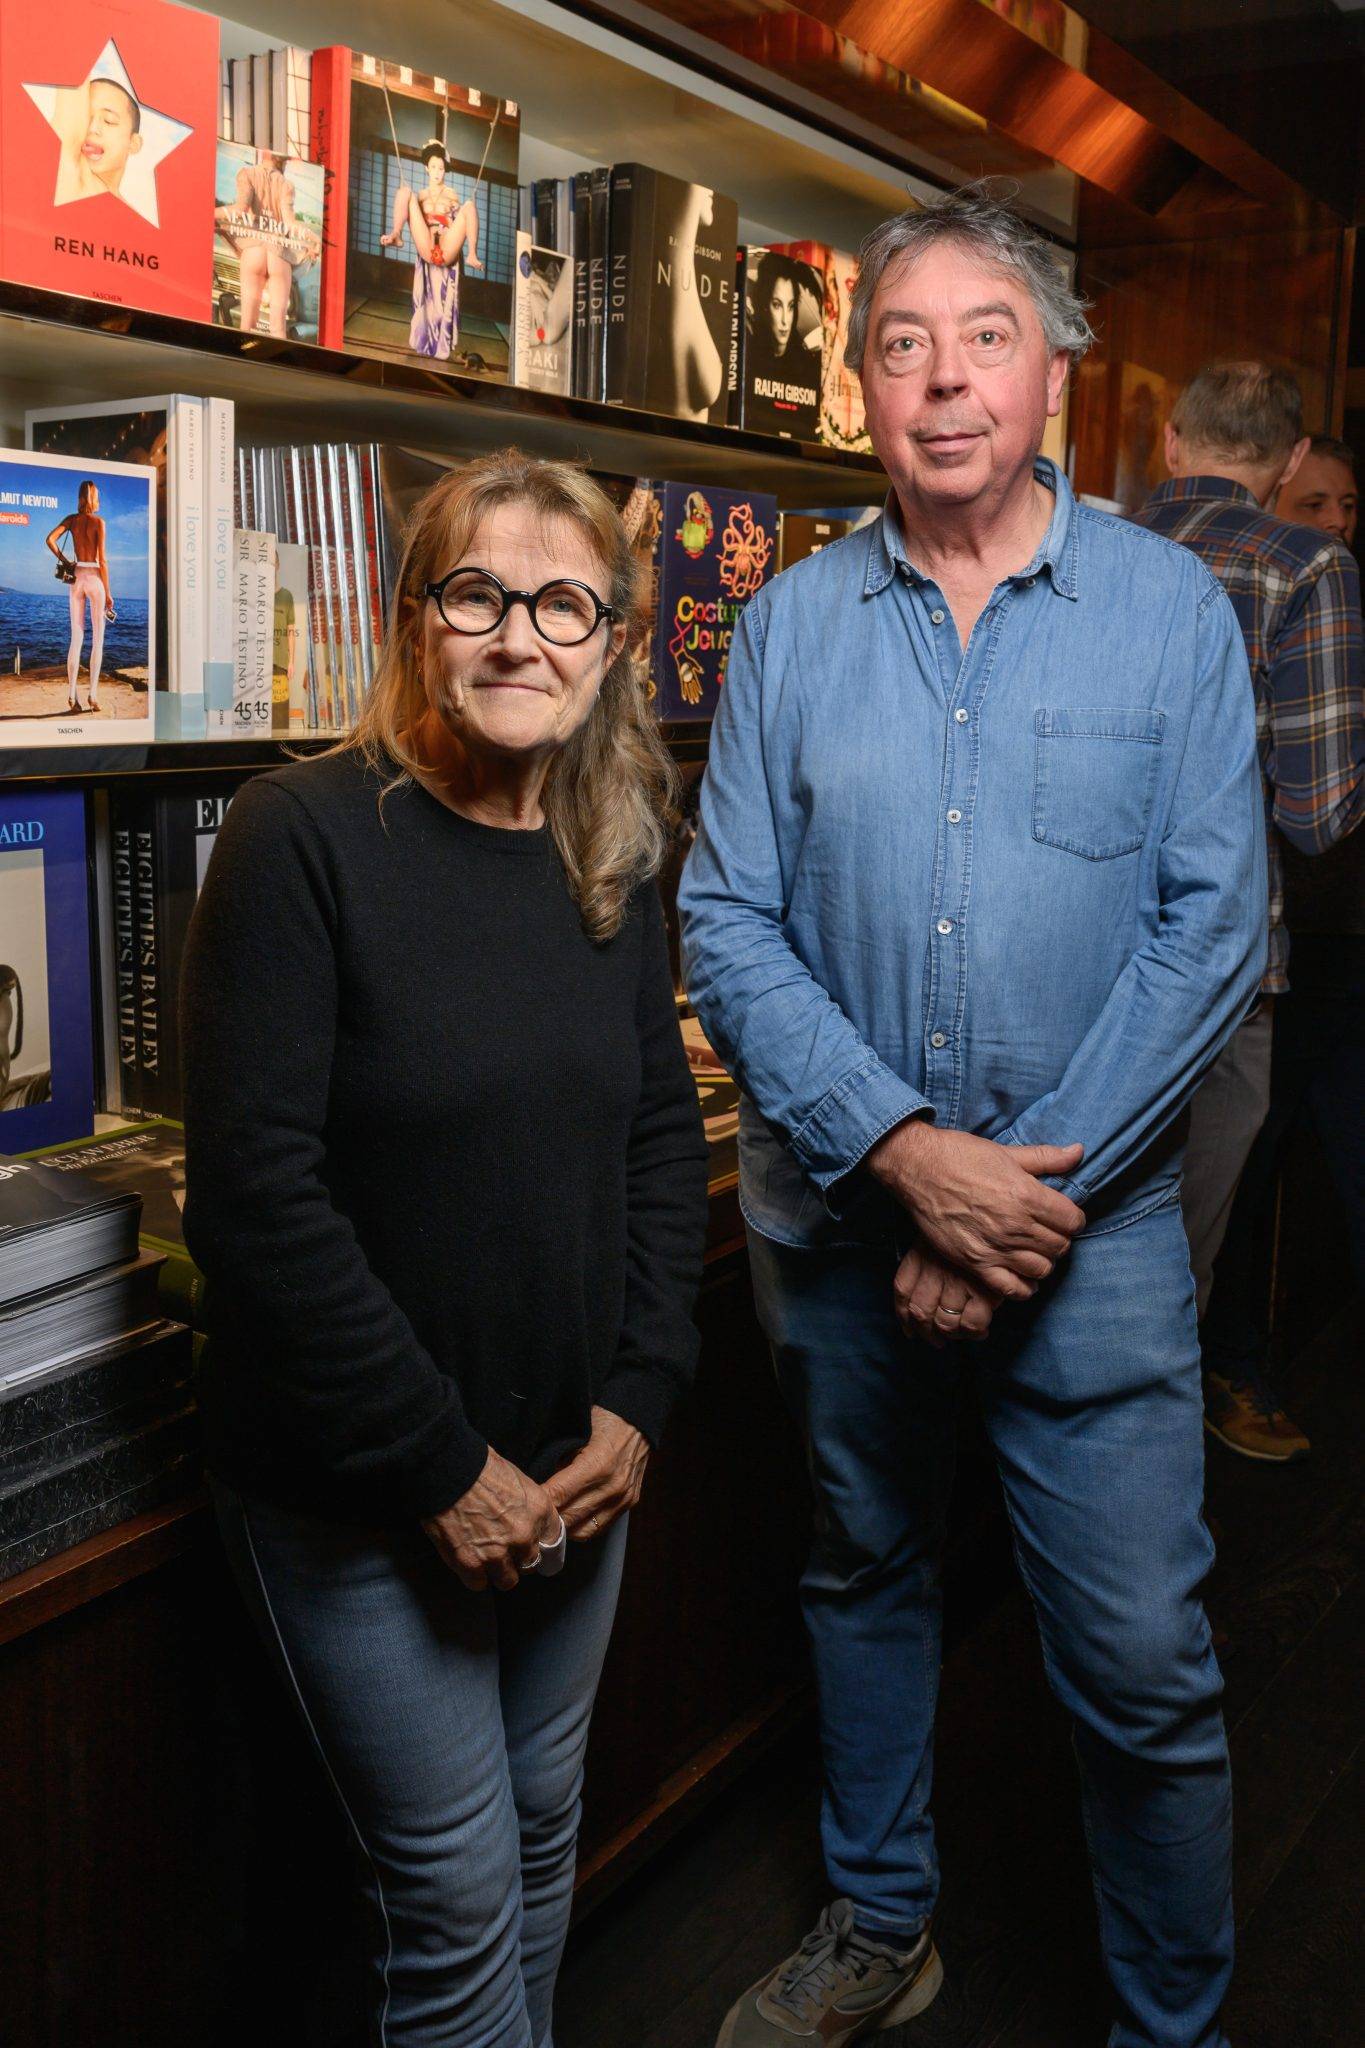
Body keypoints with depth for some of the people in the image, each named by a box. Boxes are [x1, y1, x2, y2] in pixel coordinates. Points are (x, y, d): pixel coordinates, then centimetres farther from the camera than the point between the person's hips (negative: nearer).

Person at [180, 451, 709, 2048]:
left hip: (572, 1471, 6)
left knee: (544, 1836, 21)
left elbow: (662, 1134, 9)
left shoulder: (610, 865, 3)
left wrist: (636, 1404, -2)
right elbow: (256, 1194, -20)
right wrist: (442, 1469, -17)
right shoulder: (303, 837, -17)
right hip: (353, 1497, -5)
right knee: (455, 1889, 6)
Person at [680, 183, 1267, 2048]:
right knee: (863, 1575, 19)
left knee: (1142, 1663, 2)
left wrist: (1036, 1179, -15)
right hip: (839, 1209, 3)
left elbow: (1211, 927, -7)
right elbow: (730, 928, -4)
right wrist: (903, 1150, -16)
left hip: (1093, 1222, -2)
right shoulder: (790, 624, 2)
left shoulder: (1173, 609, -2)